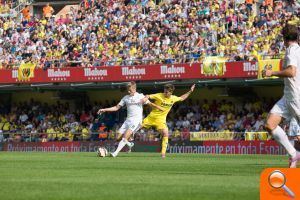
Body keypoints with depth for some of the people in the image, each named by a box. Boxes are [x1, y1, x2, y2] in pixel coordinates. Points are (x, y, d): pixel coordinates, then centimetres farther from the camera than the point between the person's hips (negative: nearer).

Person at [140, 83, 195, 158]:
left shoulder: (173, 98, -1)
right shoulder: (159, 96, -13)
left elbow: (181, 98, 20)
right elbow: (148, 96, -16)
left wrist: (190, 92, 16)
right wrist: (145, 98, -40)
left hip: (161, 119, 1)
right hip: (151, 117, -1)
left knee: (165, 134, -20)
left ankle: (163, 153, -12)